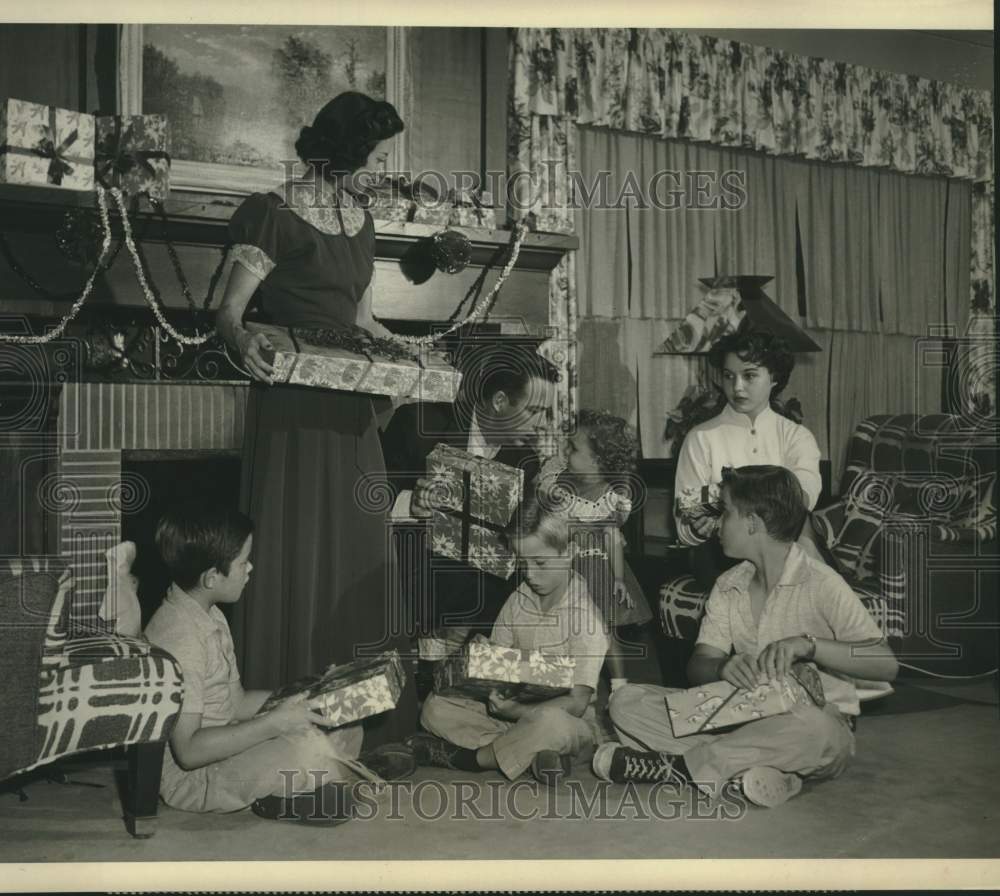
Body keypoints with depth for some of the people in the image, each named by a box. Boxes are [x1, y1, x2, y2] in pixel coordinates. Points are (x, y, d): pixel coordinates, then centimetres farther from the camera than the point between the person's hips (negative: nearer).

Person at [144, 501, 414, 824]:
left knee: (347, 730, 7)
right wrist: (273, 723, -28)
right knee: (312, 747, -30)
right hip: (189, 777, -9)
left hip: (222, 749, 9)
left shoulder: (210, 617, 7)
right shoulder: (179, 637, -26)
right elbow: (188, 751, -29)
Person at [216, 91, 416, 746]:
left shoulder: (361, 221, 14)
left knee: (358, 546, 10)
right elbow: (230, 309, -11)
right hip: (293, 404, -7)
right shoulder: (275, 215, -8)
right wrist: (243, 340, -32)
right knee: (295, 551, -4)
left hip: (351, 409, 7)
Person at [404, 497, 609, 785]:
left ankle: (462, 758, -17)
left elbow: (576, 703, -20)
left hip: (572, 723, -6)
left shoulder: (586, 610, -16)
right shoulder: (518, 599, 2)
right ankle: (533, 752, -18)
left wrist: (515, 711, -30)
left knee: (551, 722, -41)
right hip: (518, 711, 6)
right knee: (436, 707, -10)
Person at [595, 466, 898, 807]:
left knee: (813, 728, -42)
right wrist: (723, 668, -25)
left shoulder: (821, 584, -10)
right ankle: (749, 767, -26)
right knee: (627, 702, -11)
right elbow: (698, 666, -1)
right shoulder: (728, 586, 8)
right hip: (742, 715, 5)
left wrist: (807, 644, -32)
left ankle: (677, 766, -25)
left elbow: (886, 664, -19)